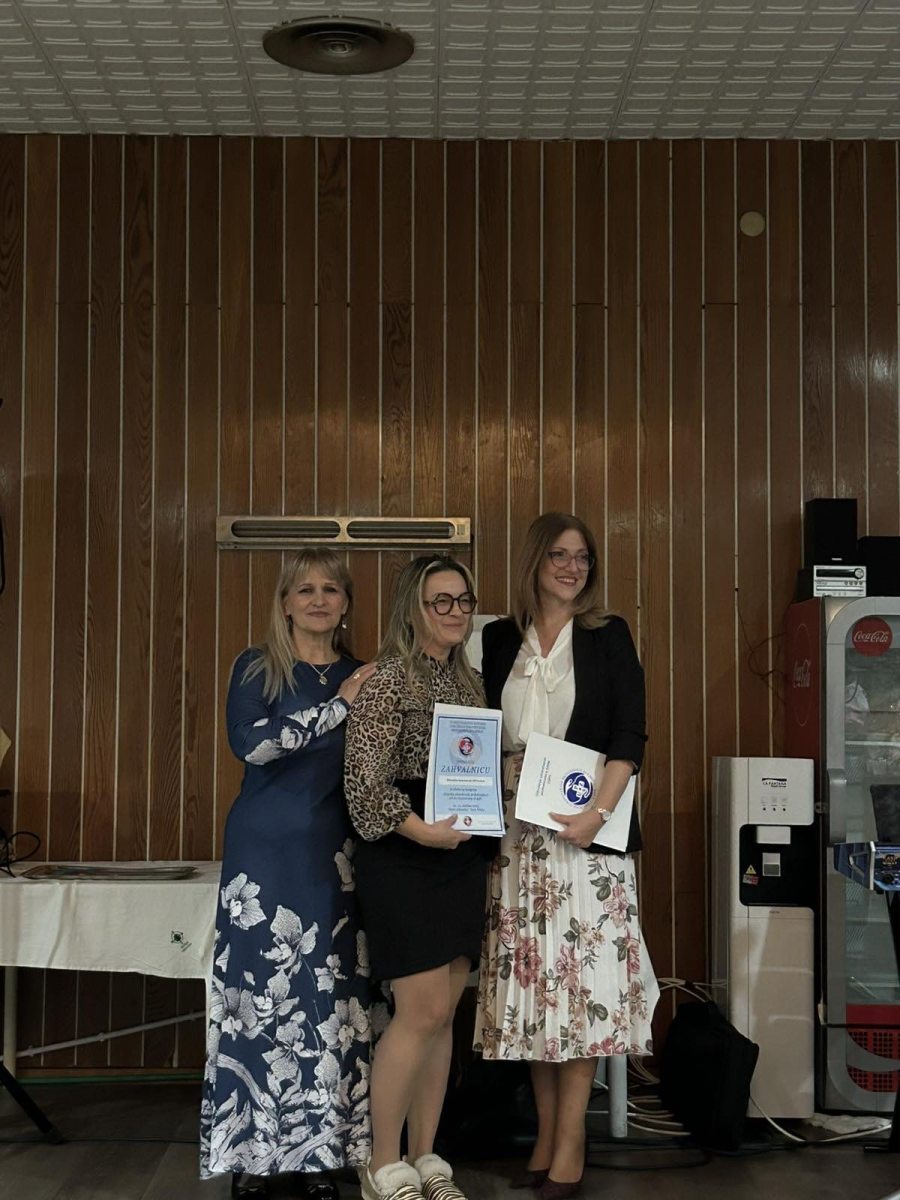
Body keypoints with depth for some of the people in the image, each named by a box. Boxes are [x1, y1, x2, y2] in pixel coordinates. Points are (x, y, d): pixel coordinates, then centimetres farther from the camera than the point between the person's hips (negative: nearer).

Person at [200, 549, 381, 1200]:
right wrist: (337, 705, -14)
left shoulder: (360, 676, 12)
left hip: (336, 852, 3)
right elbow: (250, 743, -14)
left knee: (330, 995, 0)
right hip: (266, 849, -3)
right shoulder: (257, 668, 3)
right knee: (261, 989, -4)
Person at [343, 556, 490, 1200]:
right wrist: (419, 830, -25)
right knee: (422, 1012, -8)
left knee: (444, 1013, 9)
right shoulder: (390, 680, -9)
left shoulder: (470, 680, 13)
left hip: (463, 857, 7)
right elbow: (364, 779, -16)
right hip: (404, 859, -7)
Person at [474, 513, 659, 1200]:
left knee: (581, 978, -5)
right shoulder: (500, 640, 11)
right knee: (533, 982, 4)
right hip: (519, 833, 3)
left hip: (588, 833, -3)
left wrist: (595, 814, -15)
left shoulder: (608, 637, 4)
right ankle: (546, 1138, 12)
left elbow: (629, 736, -4)